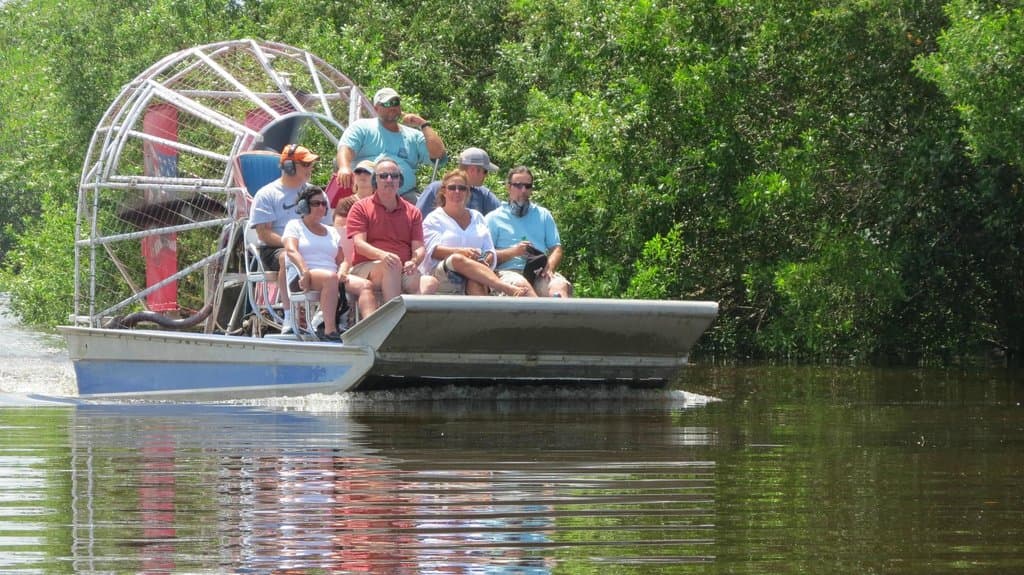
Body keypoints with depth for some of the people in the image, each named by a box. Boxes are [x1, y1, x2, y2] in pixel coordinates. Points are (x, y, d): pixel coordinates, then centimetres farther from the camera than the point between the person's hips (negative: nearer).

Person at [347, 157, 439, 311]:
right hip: (367, 267, -3)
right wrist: (382, 255, -24)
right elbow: (359, 244, -4)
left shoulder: (412, 212, 19)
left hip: (404, 270, 3)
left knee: (430, 282, -29)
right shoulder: (360, 208, 10)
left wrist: (414, 262, -15)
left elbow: (419, 247, 10)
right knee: (392, 265, -37)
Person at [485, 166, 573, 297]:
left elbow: (556, 248, 18)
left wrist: (549, 267, -4)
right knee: (520, 284, -40)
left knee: (561, 285, -32)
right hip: (509, 272, -3)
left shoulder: (543, 215, 25)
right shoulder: (494, 218, 14)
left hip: (540, 273, 3)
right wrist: (513, 252, -10)